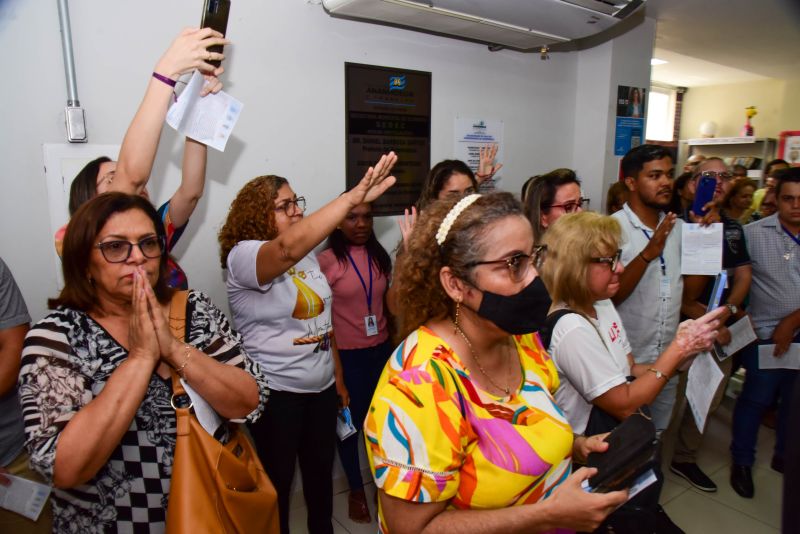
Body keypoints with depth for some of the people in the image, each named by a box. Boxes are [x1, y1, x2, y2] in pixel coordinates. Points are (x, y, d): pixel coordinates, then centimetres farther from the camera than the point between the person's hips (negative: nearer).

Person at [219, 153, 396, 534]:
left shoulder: (308, 252, 4)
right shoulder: (242, 256, -18)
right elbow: (288, 247, -42)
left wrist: (339, 377, 13)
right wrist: (353, 197, -47)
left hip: (322, 387, 7)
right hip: (276, 393, -6)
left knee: (321, 471, 22)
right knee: (278, 480, 11)